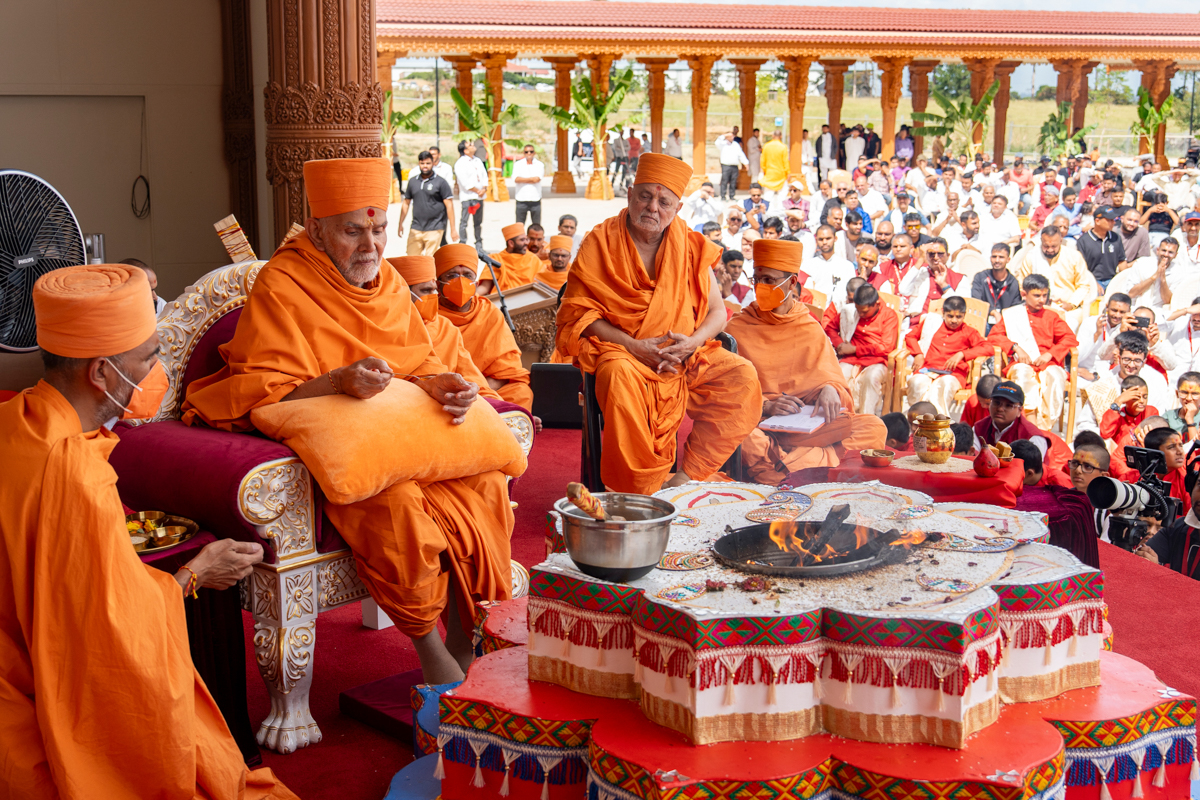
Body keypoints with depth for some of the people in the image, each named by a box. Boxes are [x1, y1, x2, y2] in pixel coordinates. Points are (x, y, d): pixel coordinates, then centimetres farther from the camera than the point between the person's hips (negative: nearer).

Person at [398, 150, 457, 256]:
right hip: (416, 229, 4)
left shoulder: (440, 182, 0)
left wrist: (452, 229, -7)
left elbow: (449, 205, -2)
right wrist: (400, 224, 16)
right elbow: (406, 203, 19)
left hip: (434, 229, -4)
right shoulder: (412, 181, 12)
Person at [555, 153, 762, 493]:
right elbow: (577, 313, -6)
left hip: (684, 354, 4)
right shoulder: (601, 242, -1)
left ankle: (686, 477, -17)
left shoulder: (691, 246, 7)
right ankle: (645, 492, -30)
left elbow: (717, 311, 9)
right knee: (620, 377, -39)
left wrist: (692, 342, -13)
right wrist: (633, 346, -17)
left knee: (742, 377, -21)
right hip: (621, 352, -3)